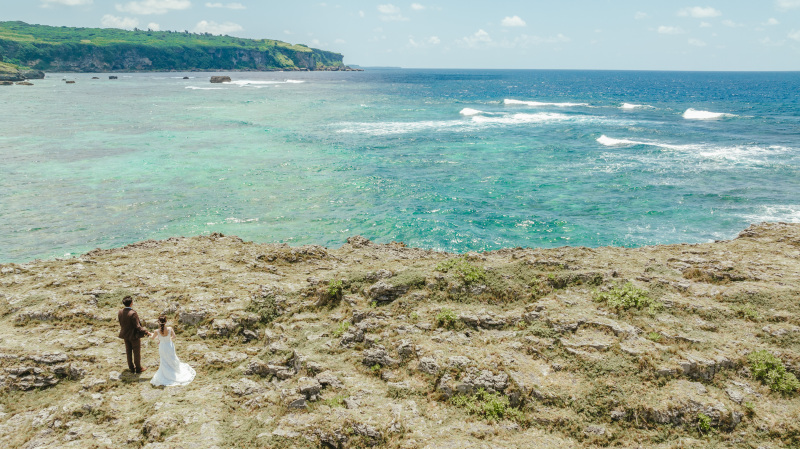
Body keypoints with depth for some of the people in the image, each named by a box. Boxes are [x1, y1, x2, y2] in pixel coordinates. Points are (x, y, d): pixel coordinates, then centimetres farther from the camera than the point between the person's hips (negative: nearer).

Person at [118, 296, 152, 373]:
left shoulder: (120, 313, -9)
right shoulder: (132, 313, -29)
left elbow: (121, 324, 3)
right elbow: (137, 327, -28)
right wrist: (147, 332, -25)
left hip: (125, 335, 6)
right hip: (134, 335, -6)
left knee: (128, 352, 19)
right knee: (137, 352, 12)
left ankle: (131, 368, 33)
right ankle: (138, 368, 25)